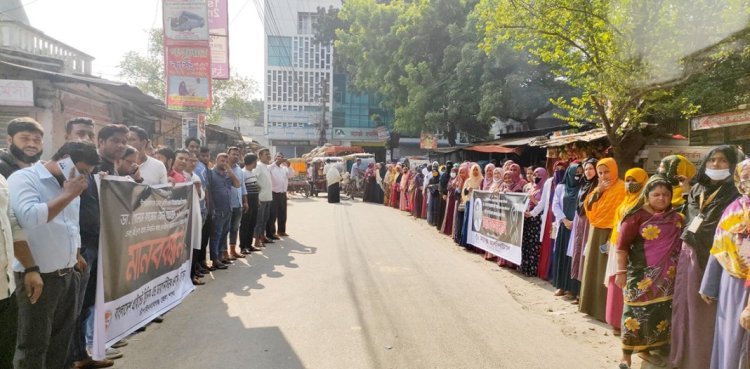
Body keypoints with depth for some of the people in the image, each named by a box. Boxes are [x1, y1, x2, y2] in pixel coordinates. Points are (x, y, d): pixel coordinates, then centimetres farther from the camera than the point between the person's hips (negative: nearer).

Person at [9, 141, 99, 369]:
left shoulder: (69, 186, 12)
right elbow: (28, 218, -28)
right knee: (34, 345, 5)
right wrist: (67, 195, -20)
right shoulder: (24, 178, -11)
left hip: (69, 274, 7)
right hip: (40, 277, -7)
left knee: (61, 340, 17)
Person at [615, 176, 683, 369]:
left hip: (665, 276, 5)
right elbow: (623, 244, -12)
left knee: (659, 313, 12)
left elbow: (681, 244, 15)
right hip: (641, 273, -5)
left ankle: (645, 349, 29)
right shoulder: (637, 216, -10)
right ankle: (626, 353, 12)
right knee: (637, 311, 0)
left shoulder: (676, 218, 6)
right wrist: (621, 270, -15)